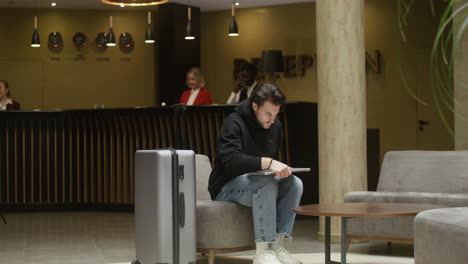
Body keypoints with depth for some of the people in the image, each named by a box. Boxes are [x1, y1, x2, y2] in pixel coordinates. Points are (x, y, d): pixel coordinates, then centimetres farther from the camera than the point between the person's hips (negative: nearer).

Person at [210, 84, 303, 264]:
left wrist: (280, 169, -6)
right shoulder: (234, 123, -16)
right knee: (267, 184, -35)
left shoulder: (275, 126, 7)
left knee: (294, 183, -19)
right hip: (227, 186, -7)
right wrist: (267, 163, -43)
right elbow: (230, 159, -32)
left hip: (258, 180, 7)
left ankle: (277, 246, -20)